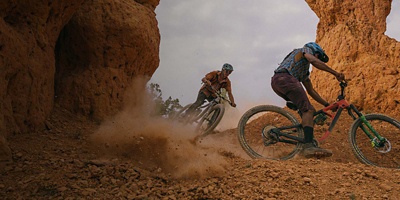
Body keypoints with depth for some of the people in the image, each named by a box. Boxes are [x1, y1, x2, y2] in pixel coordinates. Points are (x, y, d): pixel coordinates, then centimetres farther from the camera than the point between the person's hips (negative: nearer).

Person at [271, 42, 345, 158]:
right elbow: (314, 61, -5)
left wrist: (327, 104, 34)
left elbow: (311, 91, 38)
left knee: (307, 109, 15)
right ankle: (309, 146, -35)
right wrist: (335, 73, -9)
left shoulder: (304, 72, 39)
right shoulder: (306, 50, 18)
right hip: (285, 78, -9)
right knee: (308, 110, -19)